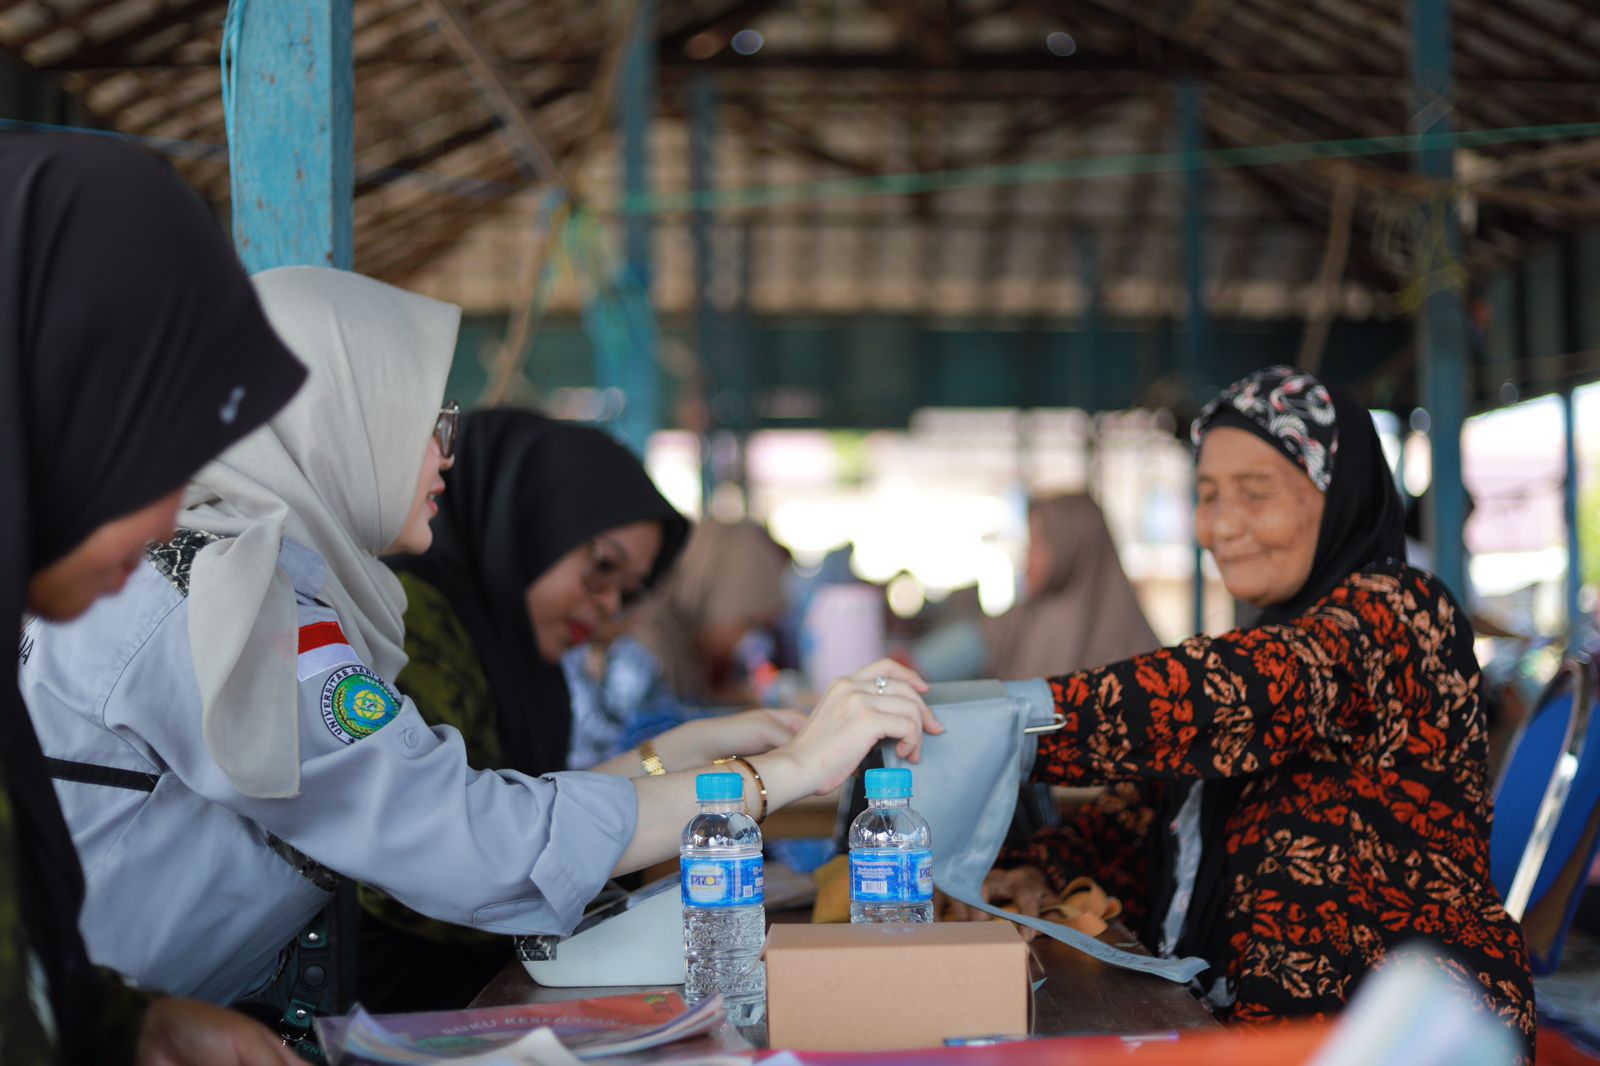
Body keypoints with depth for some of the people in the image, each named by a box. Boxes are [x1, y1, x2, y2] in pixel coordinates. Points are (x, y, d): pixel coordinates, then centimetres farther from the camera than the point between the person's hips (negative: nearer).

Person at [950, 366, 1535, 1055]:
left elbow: (1251, 693, -26)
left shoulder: (1392, 613, -7)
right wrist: (1043, 871, 1)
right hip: (1234, 1020, 8)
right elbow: (1157, 809, 20)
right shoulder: (1270, 643, 20)